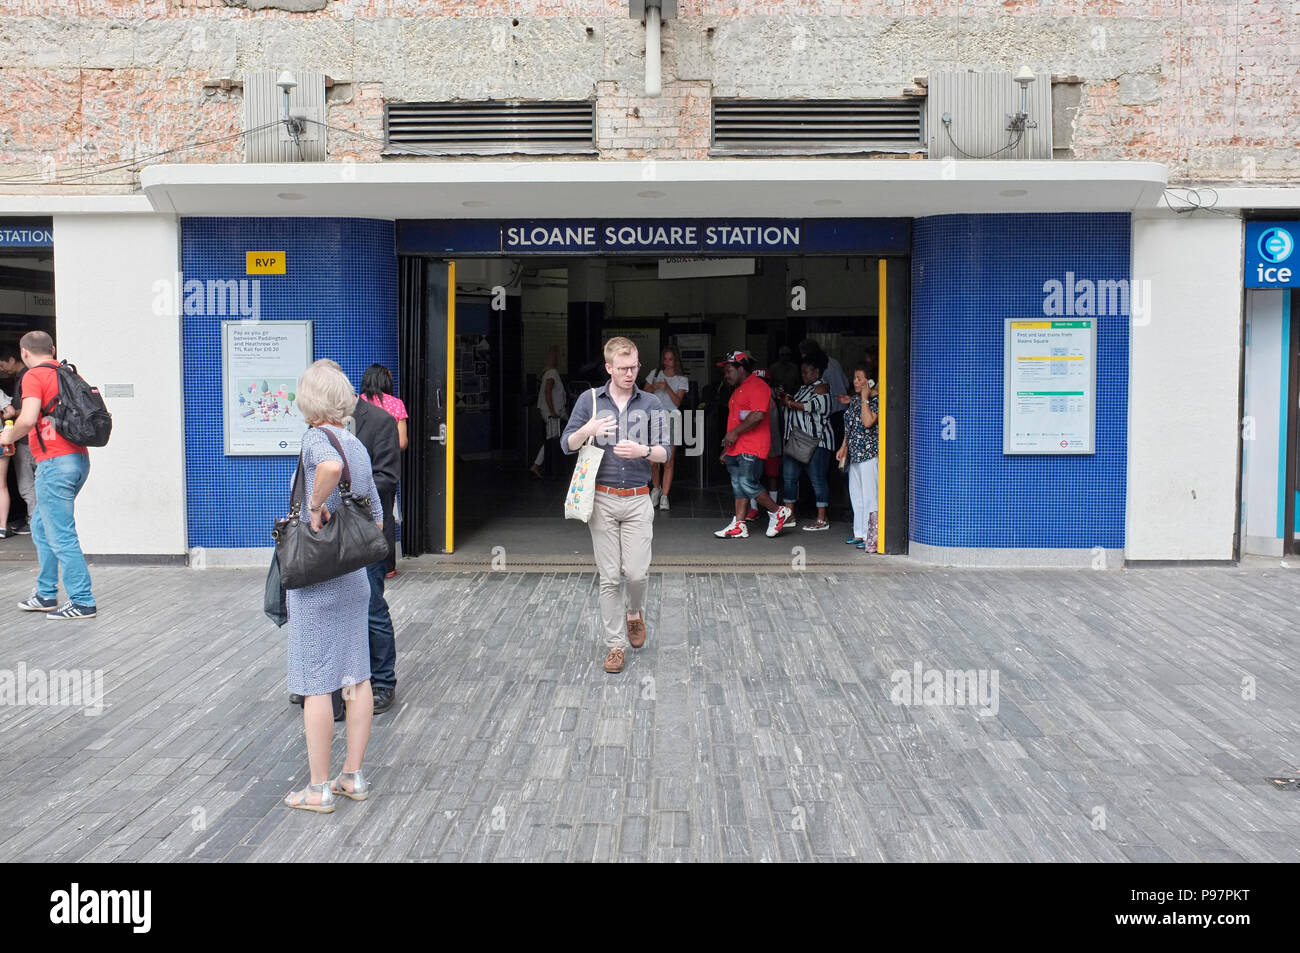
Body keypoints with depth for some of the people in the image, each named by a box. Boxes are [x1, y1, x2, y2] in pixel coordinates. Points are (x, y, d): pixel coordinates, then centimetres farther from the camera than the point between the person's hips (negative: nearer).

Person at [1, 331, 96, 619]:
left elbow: (28, 419, -21)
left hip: (54, 463, -9)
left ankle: (82, 602, -3)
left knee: (61, 536, -5)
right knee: (42, 527, 21)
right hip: (79, 458, 9)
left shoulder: (34, 376, -8)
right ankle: (46, 595, 26)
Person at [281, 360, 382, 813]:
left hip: (316, 580, -7)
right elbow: (376, 519, 14)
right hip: (355, 577, 8)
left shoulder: (316, 438, -12)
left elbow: (331, 467, -38)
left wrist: (316, 506, -23)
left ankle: (319, 789, 10)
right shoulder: (358, 445, 10)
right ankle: (353, 776, 22)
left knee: (315, 684, 1)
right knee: (357, 677, 12)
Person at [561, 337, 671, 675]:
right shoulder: (589, 400, 3)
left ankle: (634, 612, 29)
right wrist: (587, 431, -17)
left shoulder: (650, 404, 3)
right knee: (609, 576, 2)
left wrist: (643, 451, -21)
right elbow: (567, 445, 3)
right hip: (602, 499, 0)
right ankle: (615, 643, 12)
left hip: (637, 500, 0)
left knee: (636, 572, -4)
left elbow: (664, 452, 1)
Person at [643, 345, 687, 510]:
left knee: (668, 461, -4)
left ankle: (665, 495, 1)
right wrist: (653, 387, -8)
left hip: (672, 419, -1)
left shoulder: (682, 379, 6)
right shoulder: (655, 374, 12)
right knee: (652, 460, -2)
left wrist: (667, 388, -18)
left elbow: (677, 401, -3)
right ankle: (656, 489, 20)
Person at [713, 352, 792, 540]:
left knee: (747, 484, -15)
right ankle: (739, 526, 10)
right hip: (736, 449, 10)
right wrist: (726, 448, 26)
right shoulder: (738, 390, 24)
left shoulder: (757, 386, -10)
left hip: (751, 449, -10)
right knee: (738, 486, 8)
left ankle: (778, 511, 2)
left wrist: (735, 432, -19)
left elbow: (758, 415, -23)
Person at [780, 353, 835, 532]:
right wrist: (787, 400, 4)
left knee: (817, 479, -6)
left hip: (816, 441, -9)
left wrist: (791, 403, -13)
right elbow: (796, 407, 23)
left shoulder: (821, 387, -5)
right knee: (789, 477, 6)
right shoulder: (804, 388, 21)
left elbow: (813, 406, -19)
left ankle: (822, 519, -2)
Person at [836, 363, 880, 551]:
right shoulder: (854, 399, 14)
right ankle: (860, 534, 21)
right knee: (856, 494, 13)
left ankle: (871, 536, -6)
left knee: (869, 495, -9)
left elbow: (868, 422, -25)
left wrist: (865, 398, -19)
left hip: (869, 453, -9)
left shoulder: (876, 400, -11)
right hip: (854, 452, 9)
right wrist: (844, 447, 19)